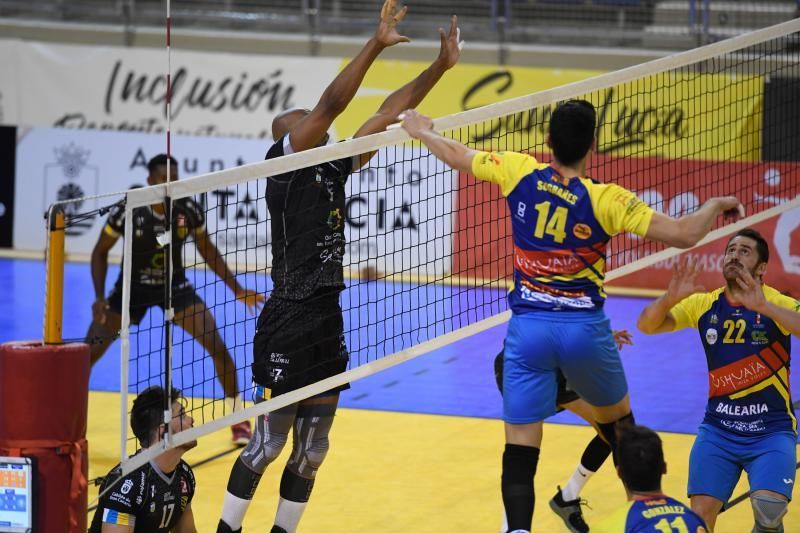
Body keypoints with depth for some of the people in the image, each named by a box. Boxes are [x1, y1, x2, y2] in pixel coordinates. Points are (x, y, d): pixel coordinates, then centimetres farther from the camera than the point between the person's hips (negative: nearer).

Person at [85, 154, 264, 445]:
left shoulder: (189, 210, -15)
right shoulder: (129, 212, -23)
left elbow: (208, 251, 3)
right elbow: (100, 252, -8)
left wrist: (237, 289, 3)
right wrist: (100, 297, -18)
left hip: (175, 287, 1)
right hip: (133, 287, -1)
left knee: (218, 347, -14)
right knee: (90, 354, -6)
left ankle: (239, 420, 1)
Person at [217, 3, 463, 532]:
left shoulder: (333, 168, 13)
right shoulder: (284, 161, -5)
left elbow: (388, 114, 13)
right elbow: (330, 105, -18)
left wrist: (441, 65, 7)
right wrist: (376, 44, -21)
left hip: (328, 320, 8)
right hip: (289, 322, -8)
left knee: (312, 449, 11)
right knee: (267, 443, -5)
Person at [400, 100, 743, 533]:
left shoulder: (521, 173, -4)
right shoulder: (605, 200, -10)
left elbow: (455, 155, 12)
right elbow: (685, 234, -12)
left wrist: (421, 130, 33)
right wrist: (716, 205, 9)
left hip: (528, 330, 1)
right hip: (585, 330, -1)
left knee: (519, 453, 1)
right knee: (619, 423, 25)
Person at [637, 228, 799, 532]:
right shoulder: (704, 305, 1)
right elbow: (647, 325, -5)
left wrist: (763, 307, -41)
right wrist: (670, 298, -25)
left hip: (772, 431, -2)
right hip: (718, 429, 3)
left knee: (769, 507, -24)